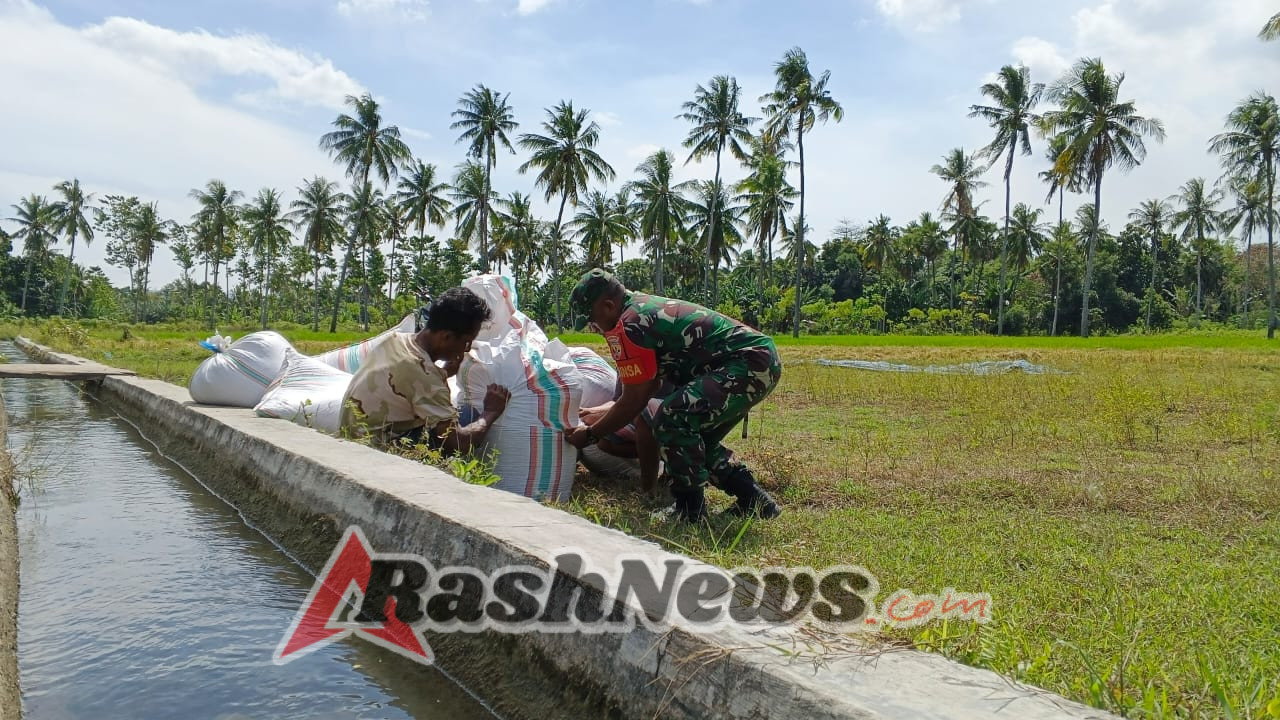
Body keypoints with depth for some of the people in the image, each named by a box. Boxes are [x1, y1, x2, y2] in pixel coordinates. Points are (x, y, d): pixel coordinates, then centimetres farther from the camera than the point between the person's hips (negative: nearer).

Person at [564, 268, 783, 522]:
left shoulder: (627, 326, -14)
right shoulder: (648, 306, 17)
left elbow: (634, 401, -10)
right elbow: (651, 385, 23)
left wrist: (589, 434, 3)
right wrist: (602, 416, 31)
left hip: (749, 362, -11)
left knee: (672, 419, -22)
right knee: (697, 439, 20)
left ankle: (691, 512, -8)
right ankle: (756, 502, 22)